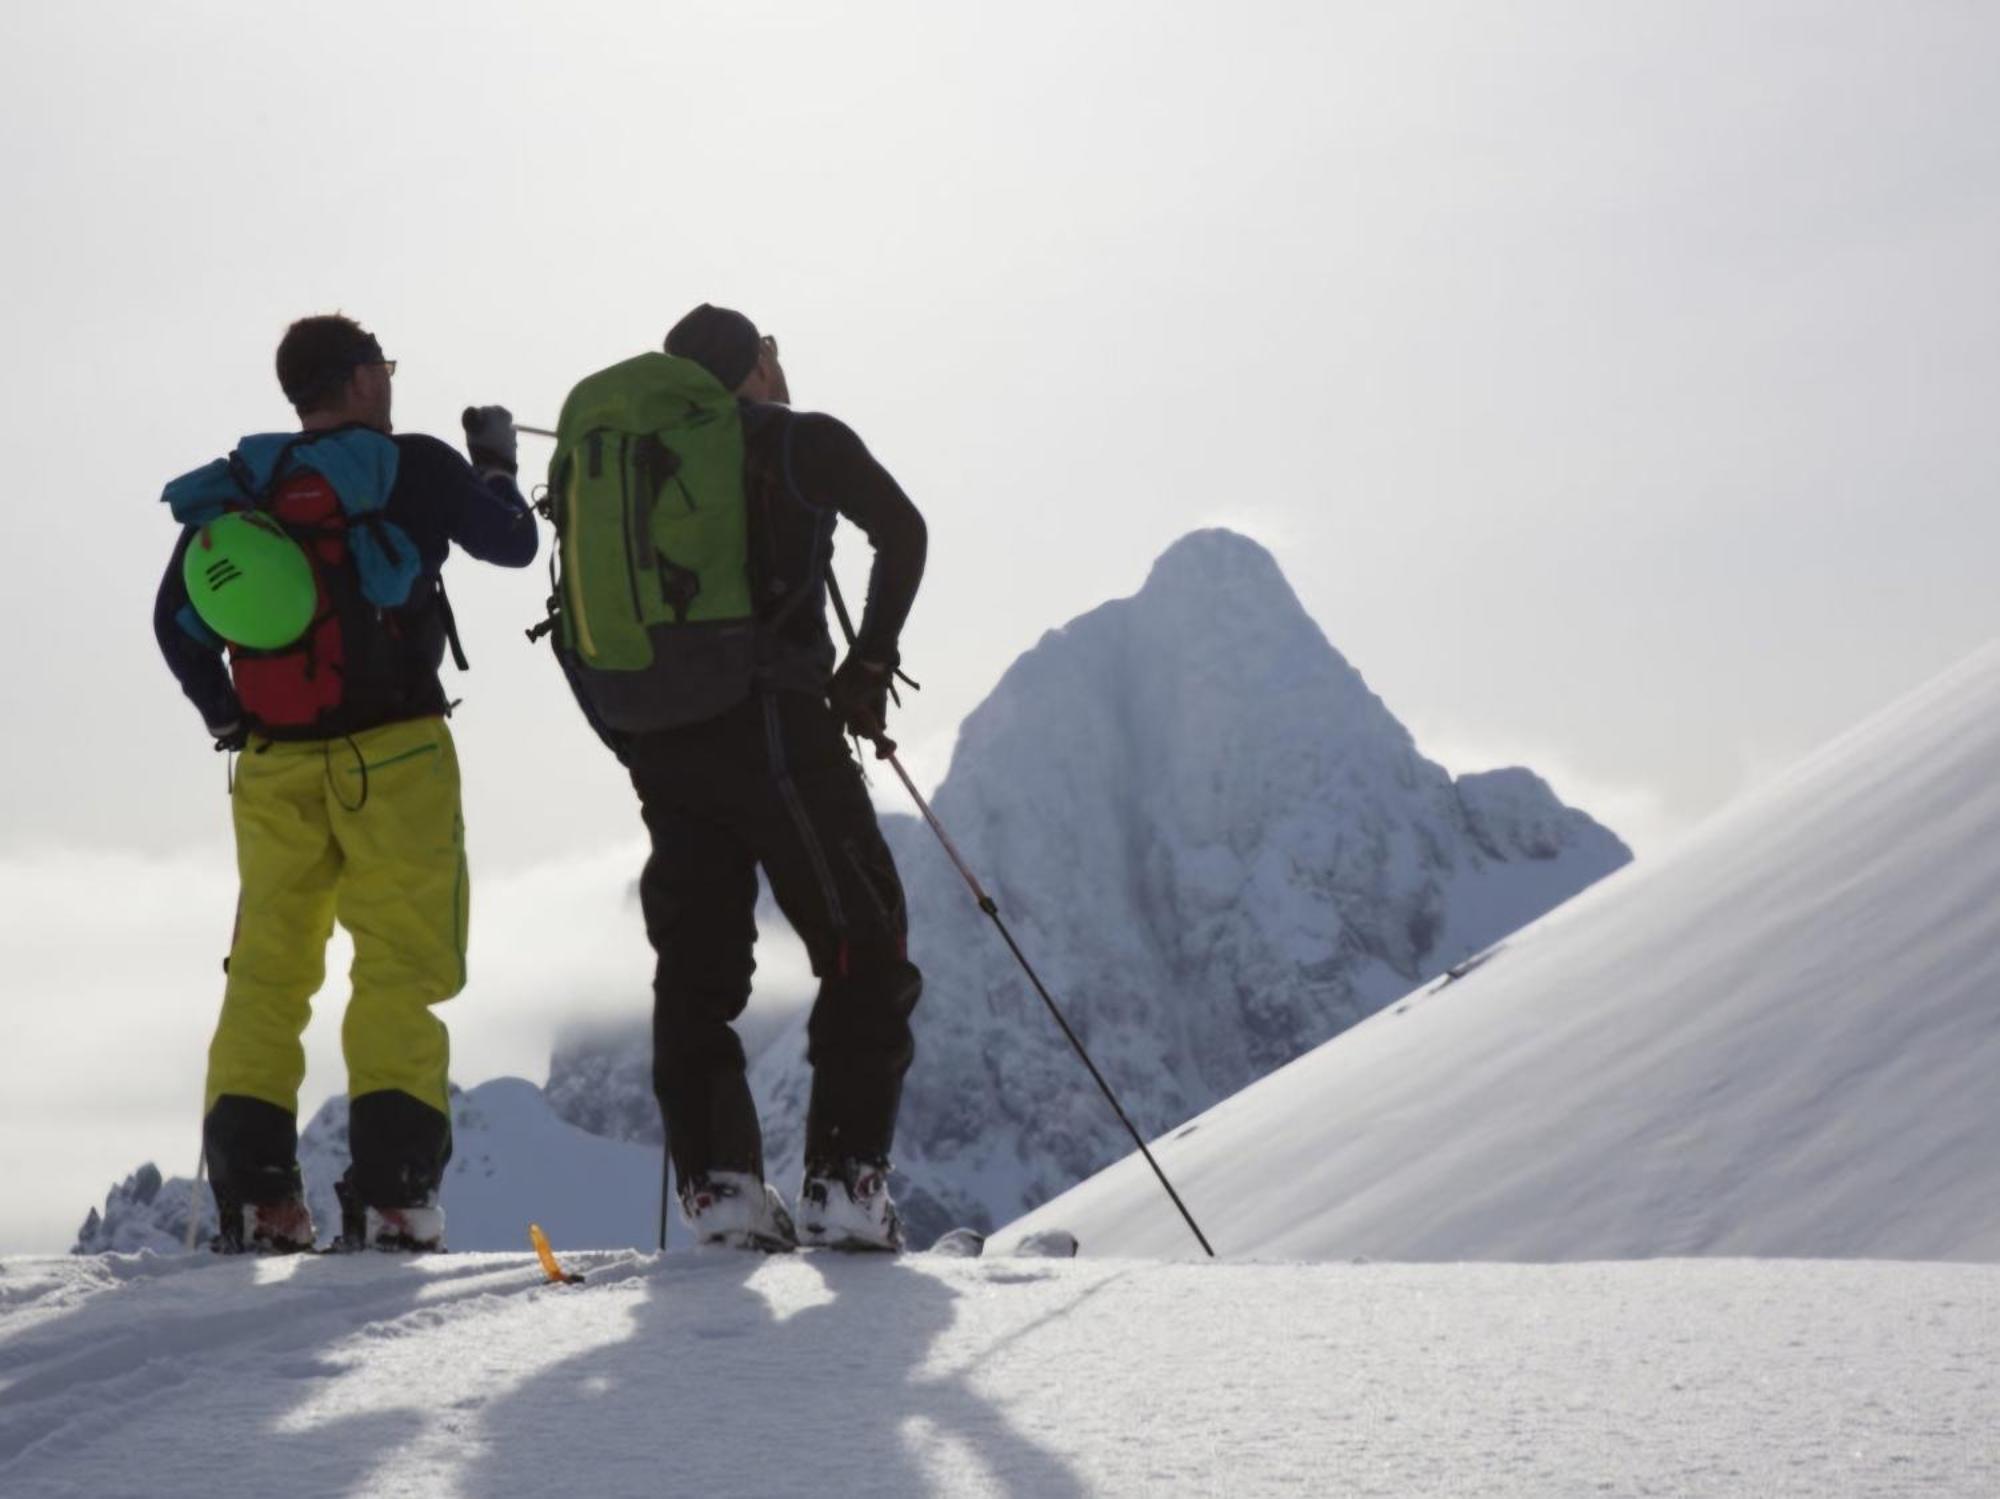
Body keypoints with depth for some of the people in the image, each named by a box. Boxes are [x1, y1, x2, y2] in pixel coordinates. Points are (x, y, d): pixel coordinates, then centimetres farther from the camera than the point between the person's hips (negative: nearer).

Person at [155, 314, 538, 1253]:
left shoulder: (232, 491, 10)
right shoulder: (411, 467, -3)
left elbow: (175, 622, 14)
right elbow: (513, 543, 8)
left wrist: (226, 718, 22)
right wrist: (496, 462, 25)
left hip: (273, 765, 4)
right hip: (393, 753, -4)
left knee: (268, 966, 9)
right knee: (402, 967, -3)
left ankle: (249, 1186, 1)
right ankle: (390, 1185, -12)